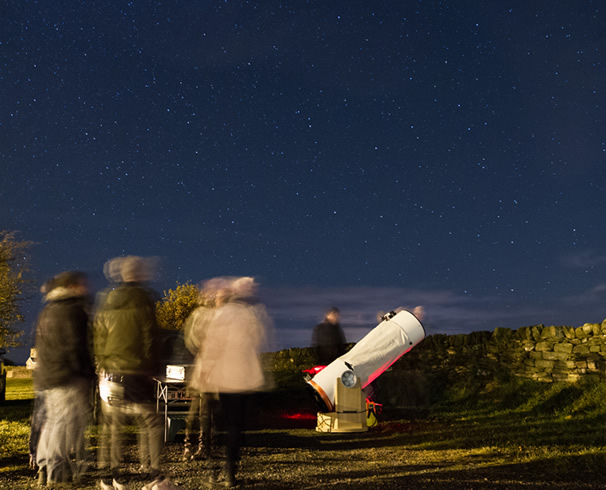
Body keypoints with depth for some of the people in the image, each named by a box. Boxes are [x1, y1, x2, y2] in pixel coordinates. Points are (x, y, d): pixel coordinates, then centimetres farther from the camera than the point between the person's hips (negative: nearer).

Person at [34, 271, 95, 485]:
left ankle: (45, 468, 20)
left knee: (51, 422, 16)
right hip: (69, 379, -9)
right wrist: (87, 373, -10)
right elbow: (76, 347, -16)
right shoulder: (73, 310, -12)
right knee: (69, 423, -4)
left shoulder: (47, 311, 18)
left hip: (46, 377, 10)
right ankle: (58, 472, -2)